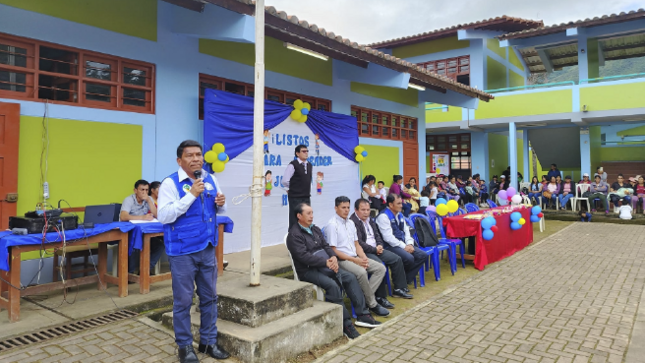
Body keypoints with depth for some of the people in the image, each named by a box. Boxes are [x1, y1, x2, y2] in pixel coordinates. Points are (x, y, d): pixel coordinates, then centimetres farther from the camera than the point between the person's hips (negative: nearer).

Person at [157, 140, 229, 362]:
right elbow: (164, 216, -23)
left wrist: (221, 204, -7)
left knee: (209, 297, 15)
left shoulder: (211, 180, 6)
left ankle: (209, 341, 31)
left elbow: (219, 209, 18)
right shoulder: (170, 183, -12)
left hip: (208, 249, 6)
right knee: (183, 300, 7)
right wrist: (191, 195, -25)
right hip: (182, 252, -5)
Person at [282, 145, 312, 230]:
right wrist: (290, 189, 3)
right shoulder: (293, 165, -12)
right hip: (295, 197, -6)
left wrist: (307, 190, 14)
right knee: (295, 220, -1)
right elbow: (285, 181, -11)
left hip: (307, 197, 7)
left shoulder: (309, 165, 10)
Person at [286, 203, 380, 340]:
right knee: (332, 285, -30)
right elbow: (303, 256, -19)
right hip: (308, 270, -8)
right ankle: (346, 324, -23)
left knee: (350, 277, -8)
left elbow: (326, 246, 15)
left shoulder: (315, 229, 18)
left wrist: (333, 257, -8)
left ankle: (362, 315, -6)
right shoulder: (294, 234, -9)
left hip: (325, 266, 8)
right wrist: (326, 262, -21)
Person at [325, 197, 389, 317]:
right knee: (362, 272, -33)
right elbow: (333, 250, -14)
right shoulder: (332, 225, -10)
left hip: (355, 258, 8)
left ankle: (365, 298, -13)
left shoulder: (350, 223, 15)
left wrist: (363, 258, -4)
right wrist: (355, 260, -16)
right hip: (341, 260, -8)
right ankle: (372, 304, -13)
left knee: (381, 268, -7)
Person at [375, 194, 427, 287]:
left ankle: (406, 279, -3)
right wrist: (404, 246, -18)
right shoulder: (383, 216, -13)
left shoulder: (399, 215, 15)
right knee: (409, 258, -31)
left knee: (423, 255, -6)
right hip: (390, 246, -9)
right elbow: (388, 237, -19)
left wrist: (410, 244, -3)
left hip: (403, 244, 9)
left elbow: (406, 230, 16)